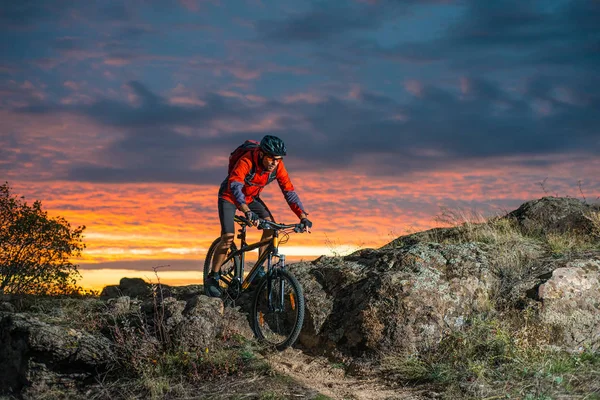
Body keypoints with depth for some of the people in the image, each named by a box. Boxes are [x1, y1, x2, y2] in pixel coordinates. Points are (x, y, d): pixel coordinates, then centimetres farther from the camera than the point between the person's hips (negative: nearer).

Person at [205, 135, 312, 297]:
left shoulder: (277, 166, -20)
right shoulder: (247, 161, -36)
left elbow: (289, 191, -18)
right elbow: (234, 186, -49)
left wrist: (303, 217, -27)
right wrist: (247, 212, -62)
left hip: (251, 197, 5)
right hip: (229, 196, -5)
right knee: (228, 237, -19)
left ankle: (259, 270, -5)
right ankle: (213, 278, -1)